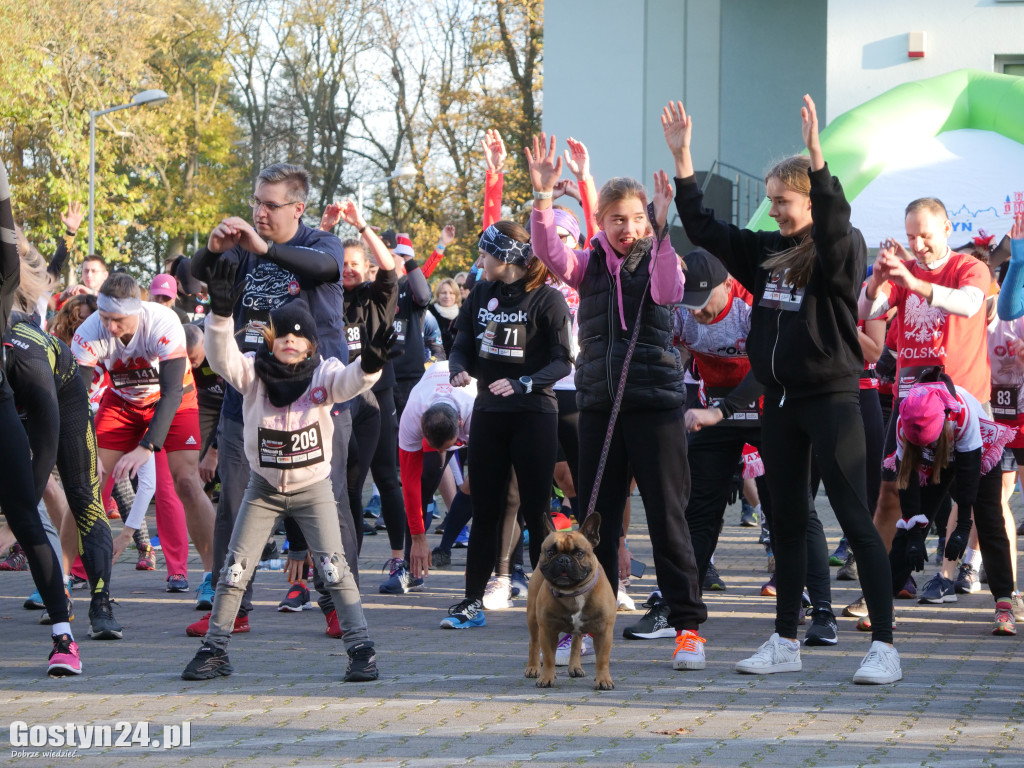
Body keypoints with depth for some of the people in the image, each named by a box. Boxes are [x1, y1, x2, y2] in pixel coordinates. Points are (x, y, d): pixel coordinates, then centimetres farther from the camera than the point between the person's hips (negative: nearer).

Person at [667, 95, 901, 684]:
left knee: (855, 518, -8)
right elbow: (703, 227, 12)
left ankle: (884, 647, -9)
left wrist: (816, 154, -42)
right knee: (789, 521, 12)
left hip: (831, 397, -7)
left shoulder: (841, 250, -8)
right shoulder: (766, 251, 10)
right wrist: (682, 157, 4)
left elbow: (835, 225, -31)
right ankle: (786, 643, 20)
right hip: (780, 401, 7)